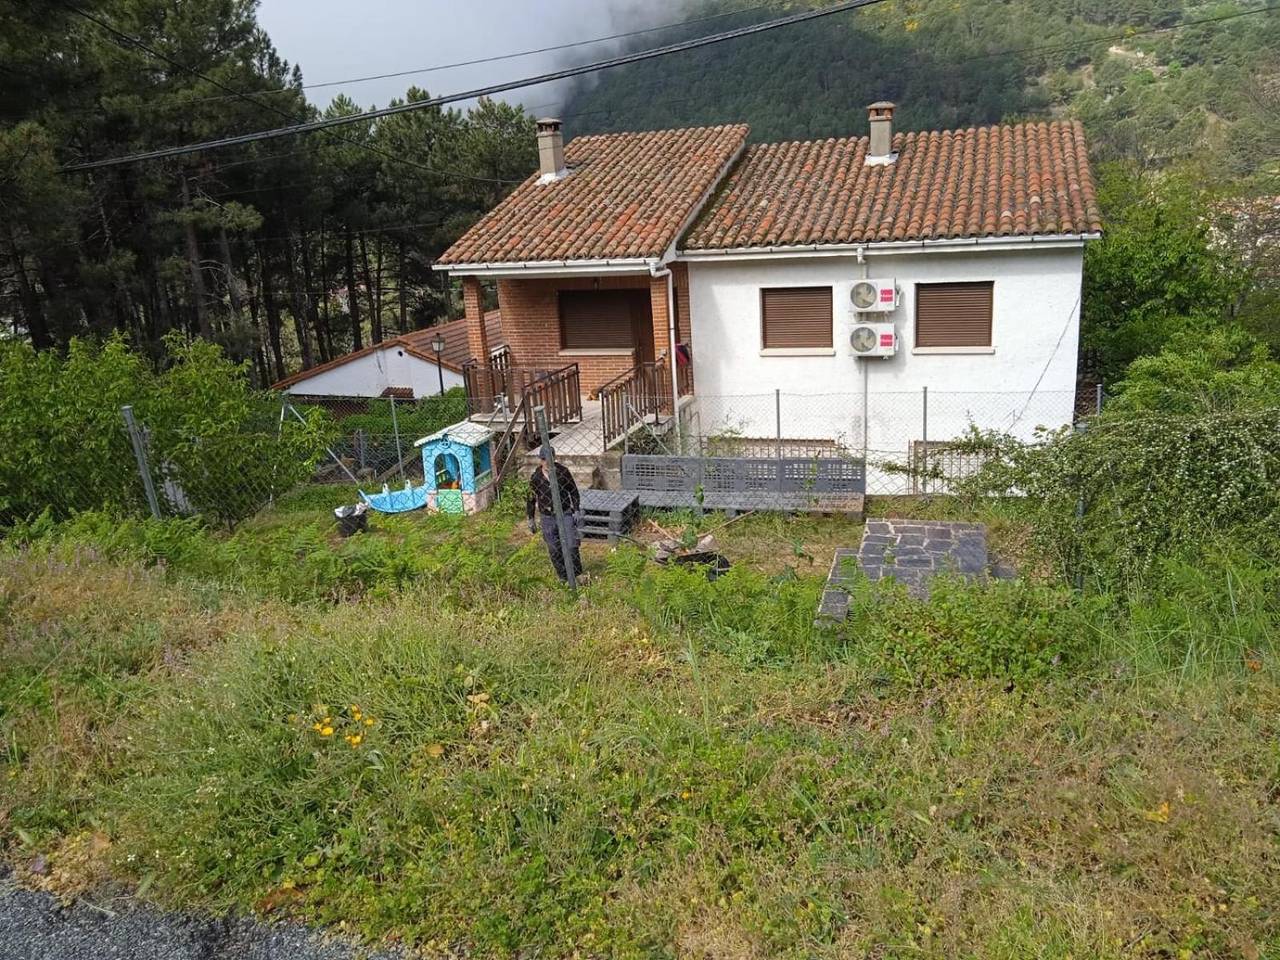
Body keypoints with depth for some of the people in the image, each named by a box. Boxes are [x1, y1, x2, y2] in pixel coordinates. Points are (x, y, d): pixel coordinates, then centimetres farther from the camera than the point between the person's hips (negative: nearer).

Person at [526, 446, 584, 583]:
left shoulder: (562, 471, -7)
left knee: (571, 546, -7)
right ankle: (565, 578, 19)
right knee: (554, 551, 5)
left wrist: (577, 511, -2)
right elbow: (530, 500, 5)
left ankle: (576, 575, 10)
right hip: (547, 518, 1)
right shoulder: (535, 477, -5)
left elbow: (574, 491, 3)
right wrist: (531, 520, 7)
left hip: (565, 514, -1)